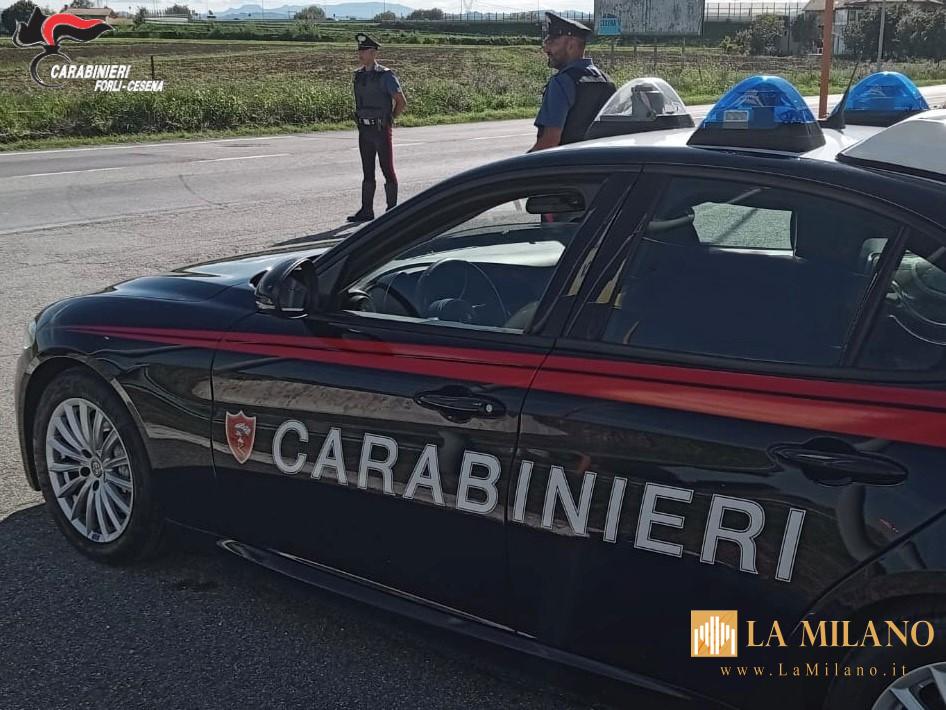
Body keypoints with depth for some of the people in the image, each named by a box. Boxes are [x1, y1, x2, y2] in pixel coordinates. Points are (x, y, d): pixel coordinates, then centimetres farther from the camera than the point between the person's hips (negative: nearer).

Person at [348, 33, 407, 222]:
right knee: (367, 171, 9)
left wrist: (389, 120, 1)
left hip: (381, 130, -6)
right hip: (364, 130, 6)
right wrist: (362, 118, 14)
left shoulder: (386, 76, -11)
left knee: (387, 170, 0)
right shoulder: (359, 75, 9)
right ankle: (366, 210, 14)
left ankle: (392, 209, 7)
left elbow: (401, 103, -8)